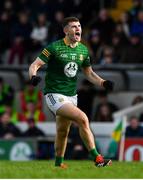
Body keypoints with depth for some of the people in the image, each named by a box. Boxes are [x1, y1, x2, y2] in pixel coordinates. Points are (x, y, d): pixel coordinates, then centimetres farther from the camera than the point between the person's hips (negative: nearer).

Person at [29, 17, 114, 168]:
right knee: (82, 119, -23)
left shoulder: (83, 50, 7)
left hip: (71, 95, 7)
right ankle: (96, 158, -20)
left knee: (62, 132, 16)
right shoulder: (54, 48, -12)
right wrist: (33, 76, -34)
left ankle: (58, 163, 34)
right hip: (54, 95, -7)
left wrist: (103, 83, 2)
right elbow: (34, 65, -12)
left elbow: (89, 73, 18)